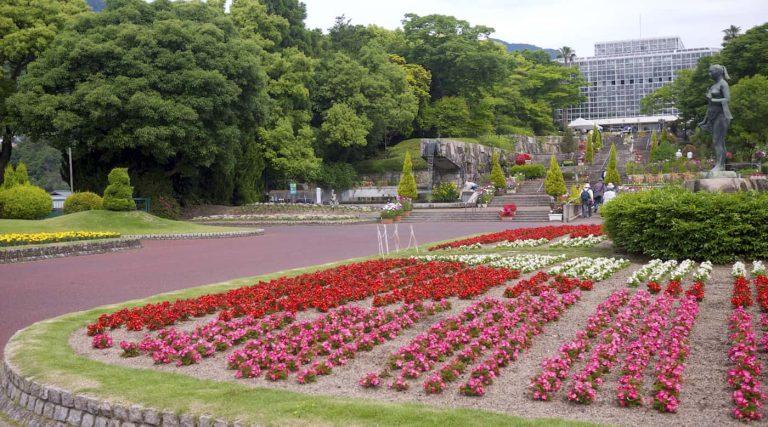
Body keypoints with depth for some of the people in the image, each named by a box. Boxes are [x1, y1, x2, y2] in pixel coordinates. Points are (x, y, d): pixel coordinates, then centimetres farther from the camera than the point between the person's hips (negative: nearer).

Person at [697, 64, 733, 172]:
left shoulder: (723, 84, -6)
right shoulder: (714, 85, 18)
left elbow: (727, 99, -15)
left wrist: (712, 100, -23)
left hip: (721, 114, -9)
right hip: (713, 115, 9)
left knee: (717, 141, -14)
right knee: (718, 141, 6)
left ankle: (719, 165, -17)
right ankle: (721, 165, 6)